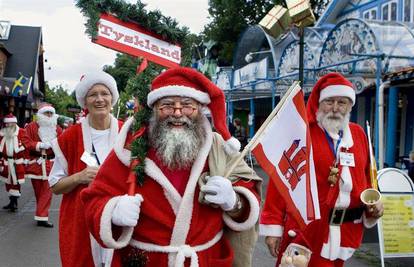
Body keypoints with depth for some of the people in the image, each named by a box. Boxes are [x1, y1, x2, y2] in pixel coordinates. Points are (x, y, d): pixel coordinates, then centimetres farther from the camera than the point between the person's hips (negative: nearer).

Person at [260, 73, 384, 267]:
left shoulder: (358, 134, 8)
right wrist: (273, 225, -12)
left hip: (348, 231, 5)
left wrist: (372, 205, 0)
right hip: (306, 228, -5)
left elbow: (365, 179, 17)